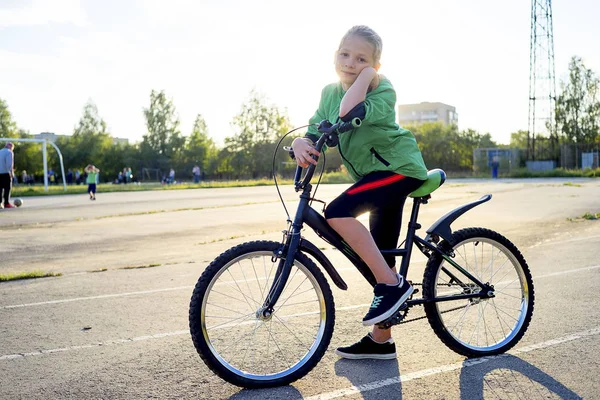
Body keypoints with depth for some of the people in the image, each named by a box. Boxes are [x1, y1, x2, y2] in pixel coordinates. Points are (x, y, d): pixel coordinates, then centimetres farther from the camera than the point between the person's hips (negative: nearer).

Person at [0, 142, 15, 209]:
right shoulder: (9, 152, -5)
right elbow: (9, 163, -16)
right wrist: (11, 172, -16)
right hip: (5, 173, -7)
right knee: (7, 188, -5)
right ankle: (7, 203, -9)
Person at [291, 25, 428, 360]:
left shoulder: (383, 90, -14)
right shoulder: (330, 92, 8)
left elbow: (349, 114, -33)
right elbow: (315, 131, -1)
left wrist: (367, 73, -20)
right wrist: (302, 144, -23)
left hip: (399, 166, -7)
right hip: (376, 174, 8)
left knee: (338, 212, -27)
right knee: (380, 255, 9)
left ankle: (393, 284, -17)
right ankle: (381, 341, 19)